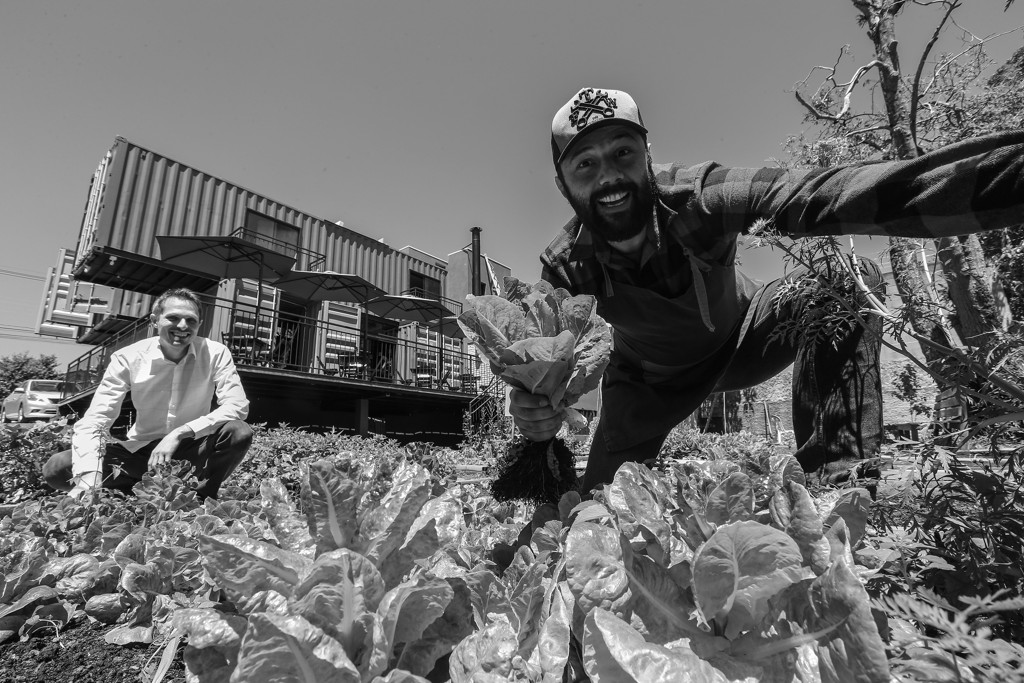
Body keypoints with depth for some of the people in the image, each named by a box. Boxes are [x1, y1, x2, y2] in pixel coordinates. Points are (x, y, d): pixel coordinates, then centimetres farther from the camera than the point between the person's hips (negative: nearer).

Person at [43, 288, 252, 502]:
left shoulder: (216, 353, -13)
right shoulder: (128, 358, -11)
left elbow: (238, 406, -22)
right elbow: (93, 422, -16)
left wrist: (180, 433, -33)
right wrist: (88, 483, -32)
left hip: (195, 451, -1)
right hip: (141, 451, 2)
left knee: (239, 432, -31)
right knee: (56, 468, -16)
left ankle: (199, 501, -9)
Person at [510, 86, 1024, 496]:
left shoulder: (696, 198, -31)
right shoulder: (563, 269, -25)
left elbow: (816, 197, -47)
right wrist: (533, 412, -45)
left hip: (740, 341, 1)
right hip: (651, 382, 0)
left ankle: (839, 480, -23)